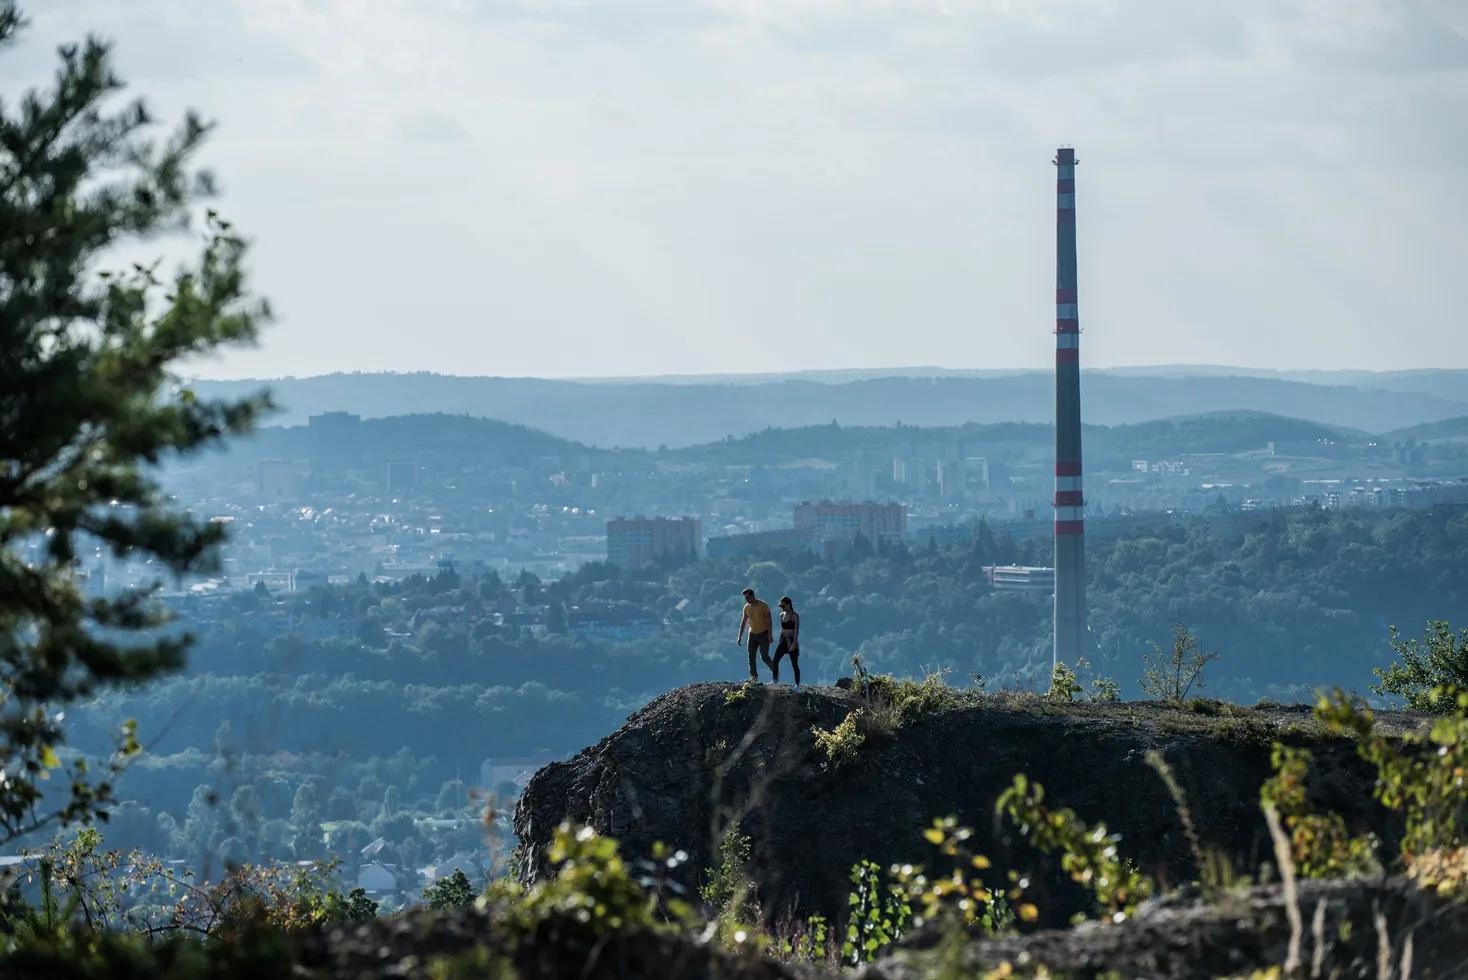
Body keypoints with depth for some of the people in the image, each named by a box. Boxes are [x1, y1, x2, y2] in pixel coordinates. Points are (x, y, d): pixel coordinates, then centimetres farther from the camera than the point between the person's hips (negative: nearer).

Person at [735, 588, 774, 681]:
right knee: (751, 657, -2)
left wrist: (770, 635, -18)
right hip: (752, 634, 5)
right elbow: (743, 622, 11)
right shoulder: (746, 607, 5)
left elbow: (769, 620, -12)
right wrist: (740, 637, 6)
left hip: (763, 634, -5)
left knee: (764, 657, -10)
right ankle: (754, 676, 2)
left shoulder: (763, 605, -11)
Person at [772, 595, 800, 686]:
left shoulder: (795, 616, -11)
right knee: (775, 661, -9)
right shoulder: (782, 615, 9)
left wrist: (794, 643, -24)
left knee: (794, 664, 0)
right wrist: (780, 643, 18)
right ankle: (775, 681, -2)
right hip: (784, 641, 6)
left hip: (792, 641, -6)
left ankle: (797, 684, 9)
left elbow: (796, 630, -16)